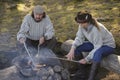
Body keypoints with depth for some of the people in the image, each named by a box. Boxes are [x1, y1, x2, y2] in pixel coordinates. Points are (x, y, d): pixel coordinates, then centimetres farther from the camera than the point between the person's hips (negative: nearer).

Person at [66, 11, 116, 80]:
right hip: (94, 43, 7)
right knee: (76, 47, -11)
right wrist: (72, 49, -24)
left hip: (108, 46, -7)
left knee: (97, 53, -40)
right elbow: (79, 38, -8)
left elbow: (97, 48, -31)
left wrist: (86, 59, -27)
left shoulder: (96, 29, -36)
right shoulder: (82, 26, -16)